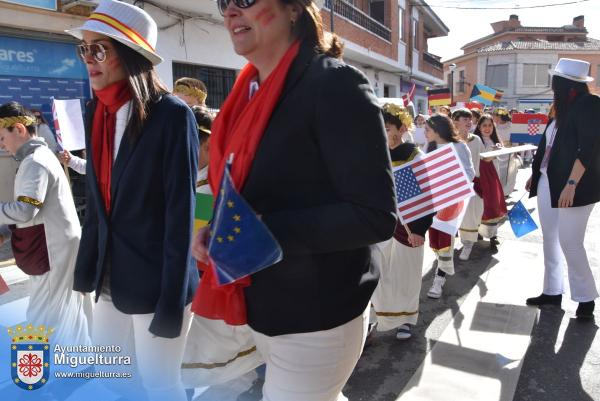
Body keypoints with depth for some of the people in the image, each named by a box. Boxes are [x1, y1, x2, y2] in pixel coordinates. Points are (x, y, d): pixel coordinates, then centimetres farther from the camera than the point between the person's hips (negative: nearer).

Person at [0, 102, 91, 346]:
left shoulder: (34, 163, -16)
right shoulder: (39, 156, 16)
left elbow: (24, 211, -24)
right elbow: (31, 209, 18)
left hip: (53, 248, -10)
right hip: (56, 244, 10)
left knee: (46, 320, -4)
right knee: (67, 314, 17)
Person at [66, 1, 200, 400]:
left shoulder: (172, 114, -14)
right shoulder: (98, 113, 7)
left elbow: (180, 211, -16)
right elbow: (97, 201, 11)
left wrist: (172, 303, -16)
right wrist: (86, 271, 10)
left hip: (155, 281, -7)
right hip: (111, 279, 7)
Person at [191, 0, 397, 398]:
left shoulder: (335, 85, -19)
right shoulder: (252, 91, 6)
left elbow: (376, 216, -22)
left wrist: (266, 231, -28)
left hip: (315, 317, -8)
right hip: (267, 306, 8)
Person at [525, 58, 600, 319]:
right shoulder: (563, 108, 15)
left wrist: (571, 184, -25)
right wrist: (534, 175, 19)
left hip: (572, 186, -8)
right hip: (548, 182, 8)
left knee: (569, 242, -5)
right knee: (550, 239, 11)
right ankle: (552, 292, 21)